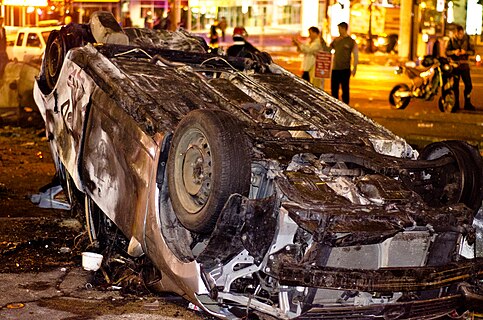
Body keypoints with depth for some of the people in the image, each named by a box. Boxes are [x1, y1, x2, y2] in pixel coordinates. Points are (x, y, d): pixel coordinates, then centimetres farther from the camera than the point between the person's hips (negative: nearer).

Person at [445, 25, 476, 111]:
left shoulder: (467, 39, 0)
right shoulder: (452, 40, 0)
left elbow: (472, 51, -1)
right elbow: (447, 52, -1)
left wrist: (465, 52, -21)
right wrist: (454, 52, -21)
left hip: (464, 65, 1)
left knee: (468, 85, -1)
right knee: (455, 85, 3)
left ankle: (467, 104, 11)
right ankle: (456, 104, 12)